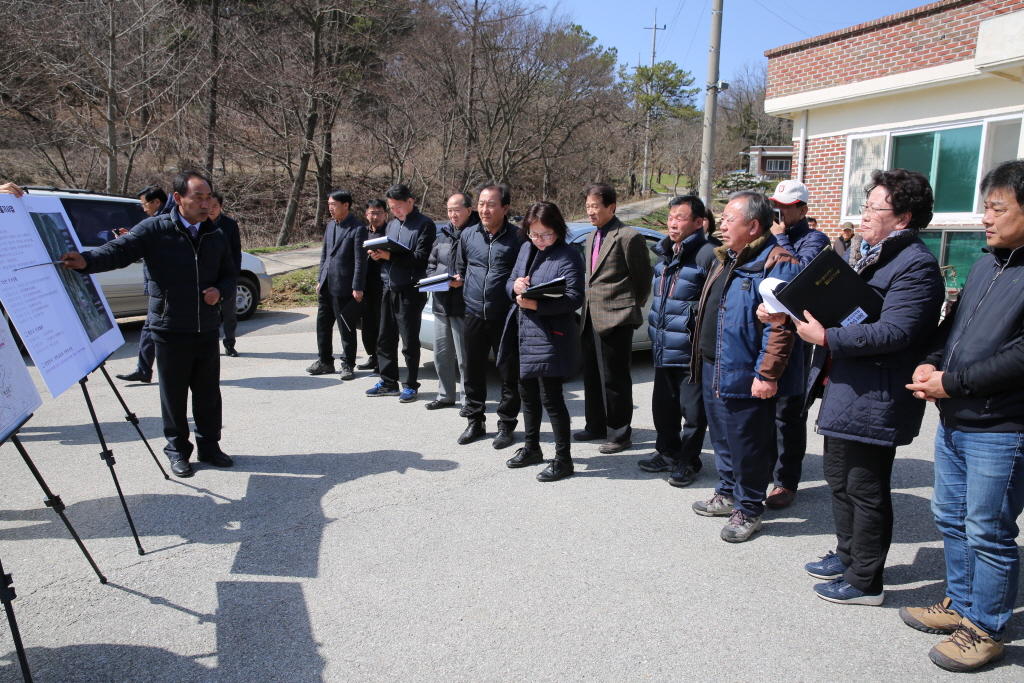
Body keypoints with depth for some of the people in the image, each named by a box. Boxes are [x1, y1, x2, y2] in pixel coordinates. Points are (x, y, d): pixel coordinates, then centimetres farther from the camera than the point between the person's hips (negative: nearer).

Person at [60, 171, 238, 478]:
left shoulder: (216, 236, 10)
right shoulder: (155, 230, -5)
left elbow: (230, 275, 19)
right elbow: (120, 250, -17)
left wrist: (220, 291, -3)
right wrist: (87, 260, -36)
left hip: (207, 329, 4)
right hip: (170, 329, -4)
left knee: (208, 393, 11)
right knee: (174, 394, 6)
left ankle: (209, 445, 25)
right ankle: (177, 450, 21)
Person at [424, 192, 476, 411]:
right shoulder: (443, 234, 14)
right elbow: (431, 264, 19)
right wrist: (433, 278, 0)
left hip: (462, 305, -7)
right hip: (441, 303, 7)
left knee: (464, 356, -1)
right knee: (441, 354, 15)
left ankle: (469, 399, 12)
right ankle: (445, 395, 28)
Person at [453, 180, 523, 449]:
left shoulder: (517, 238, -4)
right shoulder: (468, 235, 9)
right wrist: (457, 279, 1)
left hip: (505, 316, -4)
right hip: (474, 314, 4)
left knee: (509, 374, 3)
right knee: (473, 372, 11)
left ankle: (506, 425, 17)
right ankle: (474, 421, 25)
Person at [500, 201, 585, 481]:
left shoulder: (569, 256, -11)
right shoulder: (526, 249, 11)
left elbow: (574, 298, -19)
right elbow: (510, 282, 16)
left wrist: (537, 304, -28)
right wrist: (514, 285, -9)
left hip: (551, 338, -8)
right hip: (524, 333, 8)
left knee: (551, 398, -3)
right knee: (528, 394, 18)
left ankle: (563, 459, 10)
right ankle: (531, 447, 36)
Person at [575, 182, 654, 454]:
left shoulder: (628, 237, -11)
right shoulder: (591, 238, 16)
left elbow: (643, 278, -6)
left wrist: (633, 306, 3)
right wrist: (586, 309, 13)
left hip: (616, 319, -8)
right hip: (591, 319, 9)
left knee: (615, 380, 0)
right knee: (592, 377, 16)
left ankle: (620, 433, 13)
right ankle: (596, 426, 31)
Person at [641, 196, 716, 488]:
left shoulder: (707, 254, -13)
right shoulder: (664, 254, 13)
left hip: (691, 351, -8)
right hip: (664, 350, 8)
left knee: (692, 410, 6)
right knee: (663, 405, 17)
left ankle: (688, 461, 20)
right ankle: (667, 452, 33)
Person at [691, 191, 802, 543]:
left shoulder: (776, 264, -17)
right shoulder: (726, 260, 14)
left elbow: (780, 326, -22)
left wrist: (767, 374, -25)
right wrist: (702, 359, 19)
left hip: (743, 376, -9)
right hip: (713, 369, 9)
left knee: (747, 445, 3)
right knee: (722, 438, 20)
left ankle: (748, 510, 18)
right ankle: (728, 494, 37)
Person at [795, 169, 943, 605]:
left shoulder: (916, 265, -17)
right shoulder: (874, 256, 15)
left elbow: (894, 332, -27)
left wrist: (827, 338, -27)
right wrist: (815, 316, 5)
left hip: (873, 401, -10)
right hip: (844, 392, 10)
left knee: (866, 491, 3)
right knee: (840, 479, 22)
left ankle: (866, 581, 18)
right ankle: (847, 556, 40)